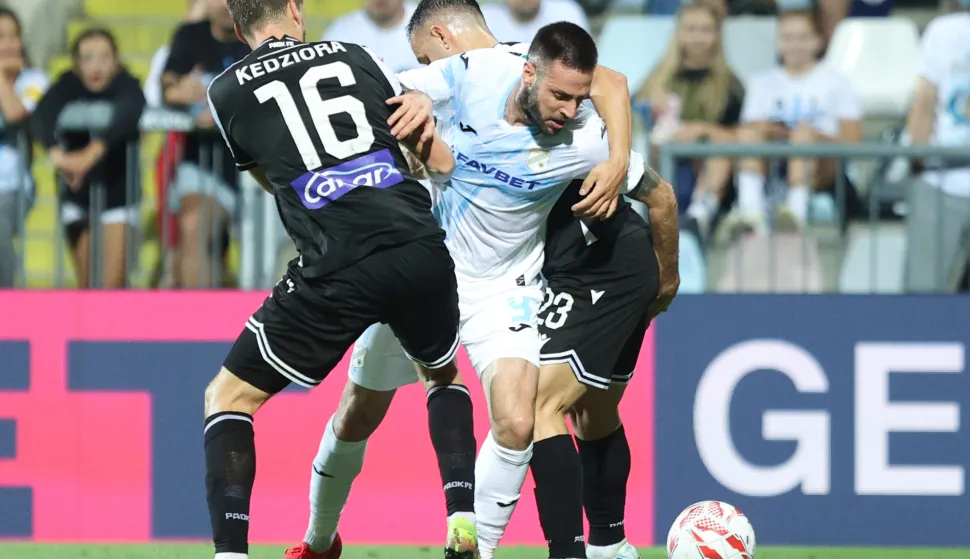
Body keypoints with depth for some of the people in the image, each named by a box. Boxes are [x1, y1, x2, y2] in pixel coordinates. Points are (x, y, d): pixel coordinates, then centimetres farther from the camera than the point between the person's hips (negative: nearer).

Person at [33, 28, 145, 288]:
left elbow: (130, 112, -36)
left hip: (117, 190, -2)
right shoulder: (69, 85, -7)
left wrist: (92, 153, -52)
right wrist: (56, 152, -48)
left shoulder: (126, 85, -13)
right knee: (85, 281, 5)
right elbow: (44, 113, -26)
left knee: (113, 279, -13)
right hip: (77, 192, 2)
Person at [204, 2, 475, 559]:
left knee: (228, 397, 12)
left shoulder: (227, 93, 11)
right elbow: (441, 159, 24)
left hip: (337, 268, -3)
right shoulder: (355, 57, 17)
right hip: (422, 249, 3)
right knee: (443, 374, 33)